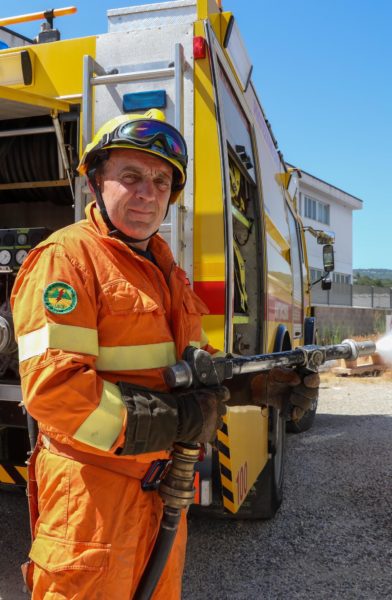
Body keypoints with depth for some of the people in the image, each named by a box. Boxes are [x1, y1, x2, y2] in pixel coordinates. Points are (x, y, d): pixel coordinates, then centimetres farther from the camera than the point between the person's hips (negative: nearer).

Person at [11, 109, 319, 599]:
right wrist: (179, 419, -23)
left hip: (165, 484, 8)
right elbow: (52, 389, -25)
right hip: (94, 489, -8)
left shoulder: (166, 269, 13)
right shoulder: (65, 258, -15)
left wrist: (261, 383, 2)